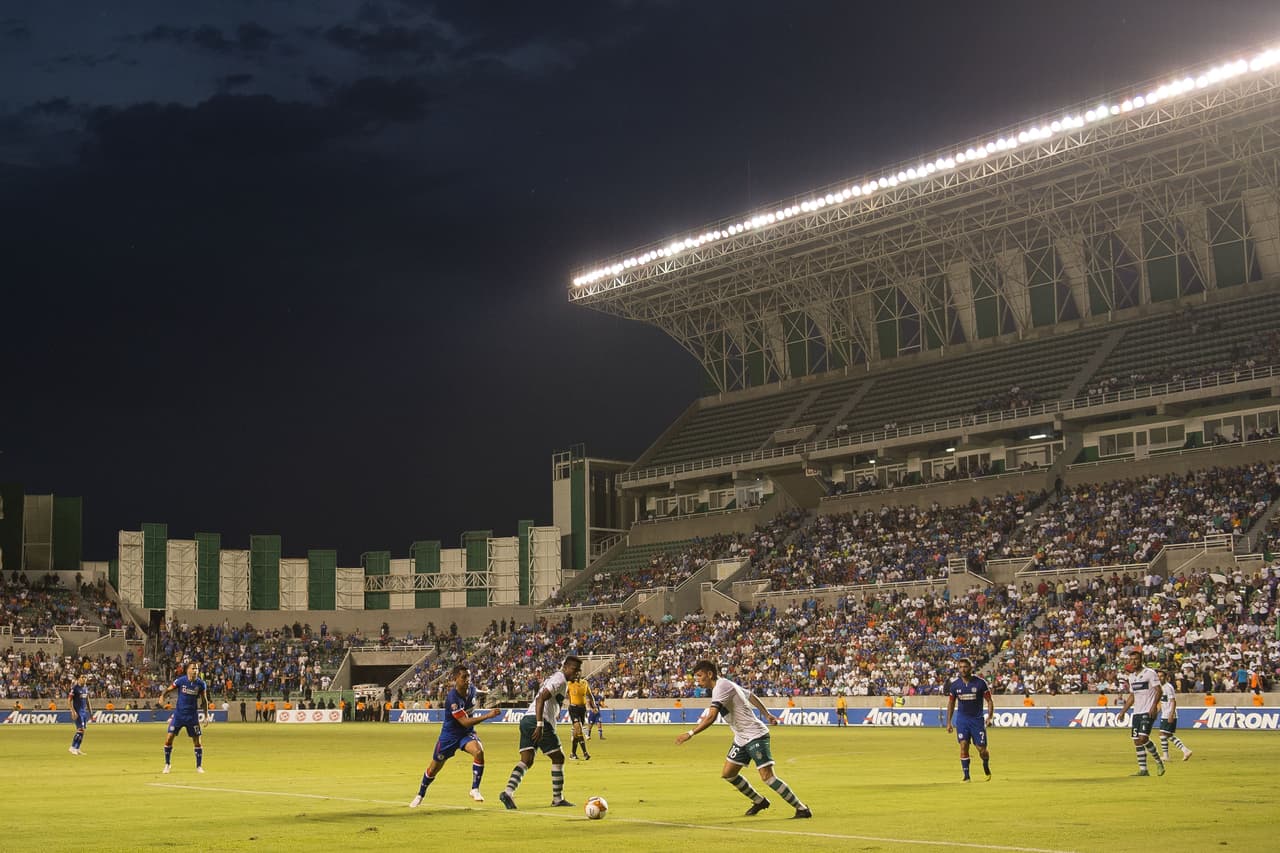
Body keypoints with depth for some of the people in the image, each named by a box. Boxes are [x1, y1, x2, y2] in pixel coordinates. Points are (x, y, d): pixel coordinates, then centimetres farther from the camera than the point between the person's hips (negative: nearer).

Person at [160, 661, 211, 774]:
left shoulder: (201, 683, -4)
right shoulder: (180, 680, -9)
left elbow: (204, 700, 6)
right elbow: (168, 690, -1)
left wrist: (206, 715, 5)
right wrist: (163, 696, -24)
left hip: (192, 715, 1)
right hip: (179, 714, -1)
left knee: (197, 740, 0)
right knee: (169, 738, -7)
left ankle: (199, 766, 15)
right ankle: (167, 764, 11)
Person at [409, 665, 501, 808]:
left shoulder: (472, 689, -8)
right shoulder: (452, 698, -29)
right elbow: (465, 722, -33)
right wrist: (487, 716, -39)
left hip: (467, 733, 4)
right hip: (450, 735, -4)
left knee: (479, 751, -28)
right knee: (434, 768, 9)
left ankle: (475, 789, -13)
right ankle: (420, 795, 36)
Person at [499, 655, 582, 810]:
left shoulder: (555, 677, 23)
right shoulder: (560, 680, -8)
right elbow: (540, 699, -20)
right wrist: (540, 725, -25)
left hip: (527, 719, 9)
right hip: (537, 721, -9)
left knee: (526, 761, 1)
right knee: (558, 758, 4)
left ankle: (508, 792, -17)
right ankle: (557, 798, 11)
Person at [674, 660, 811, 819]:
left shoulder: (721, 687, -18)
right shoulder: (726, 684, 12)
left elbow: (711, 717, -29)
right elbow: (750, 695, 24)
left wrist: (690, 734, -29)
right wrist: (767, 713, 31)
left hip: (755, 735, -10)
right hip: (741, 739, 10)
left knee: (767, 777, -15)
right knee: (727, 774, 10)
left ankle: (801, 808, -8)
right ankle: (759, 801, 25)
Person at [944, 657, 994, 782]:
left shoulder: (980, 682, -8)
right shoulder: (954, 684, -1)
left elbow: (989, 700, -1)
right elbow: (951, 703, 9)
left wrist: (990, 716, -13)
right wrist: (948, 722, 6)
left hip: (977, 719, -1)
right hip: (962, 719, 1)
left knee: (982, 749, 0)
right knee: (963, 746, -11)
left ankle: (986, 768, 31)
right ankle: (966, 775, -2)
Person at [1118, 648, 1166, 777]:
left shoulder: (1150, 673, -7)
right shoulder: (1132, 676, 15)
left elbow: (1158, 691, -12)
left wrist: (1154, 706, -25)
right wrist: (1123, 711, 18)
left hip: (1148, 711, -8)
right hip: (1136, 712, 8)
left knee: (1143, 738, -18)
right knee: (1137, 741, 3)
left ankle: (1158, 761, 2)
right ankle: (1143, 769, 8)